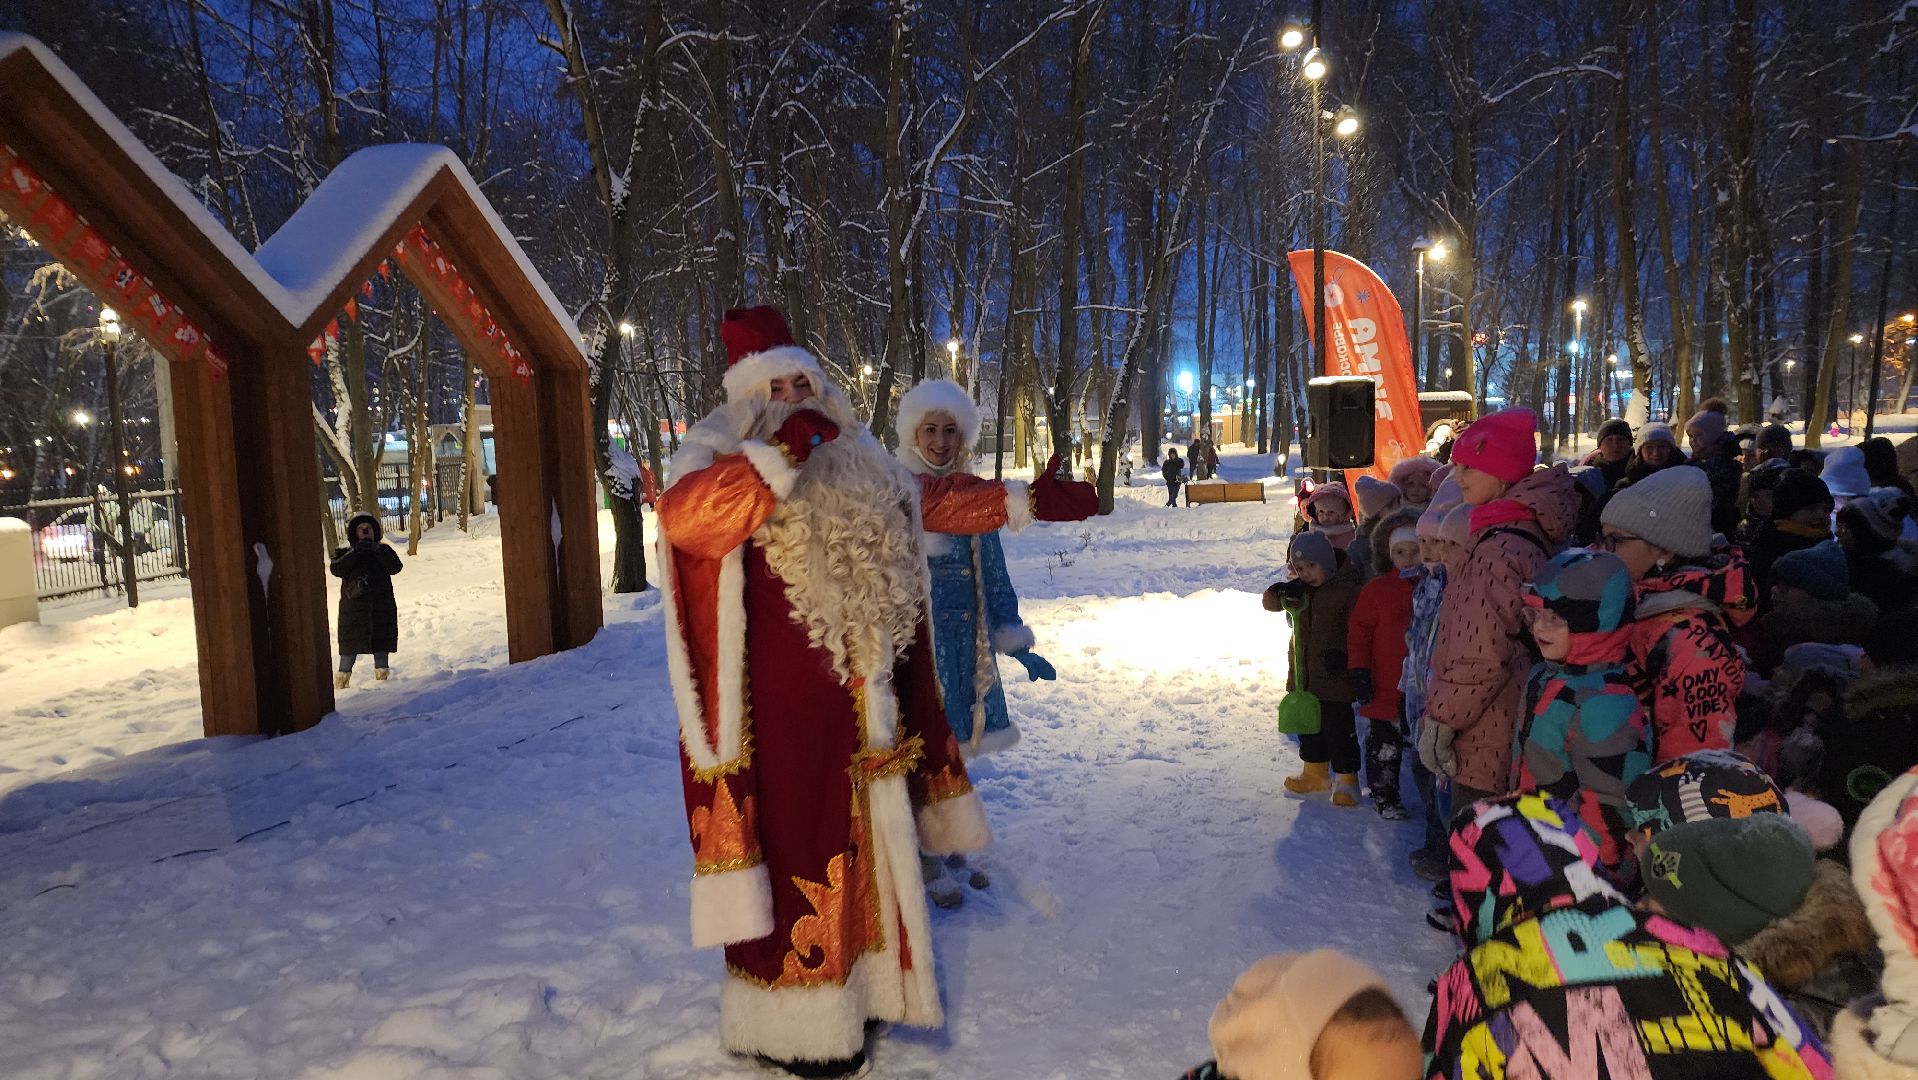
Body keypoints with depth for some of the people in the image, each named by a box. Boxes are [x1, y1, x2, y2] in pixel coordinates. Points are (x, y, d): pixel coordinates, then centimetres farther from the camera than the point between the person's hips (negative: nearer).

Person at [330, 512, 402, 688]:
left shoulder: (383, 551, 9)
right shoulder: (344, 553, 9)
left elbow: (395, 567, -8)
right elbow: (337, 569, -11)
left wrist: (378, 550, -19)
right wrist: (355, 552, -19)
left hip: (382, 606, 1)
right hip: (354, 606, -1)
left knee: (381, 644, 6)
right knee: (350, 647, -3)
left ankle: (382, 673, 15)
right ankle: (342, 678, 2)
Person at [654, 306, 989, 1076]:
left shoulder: (856, 466, 14)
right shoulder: (722, 458, -5)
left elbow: (892, 582, 23)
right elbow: (682, 514, -29)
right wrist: (778, 451, -31)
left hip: (856, 701, 7)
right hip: (783, 702, -7)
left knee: (863, 847, 17)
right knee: (795, 849, 3)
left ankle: (858, 986, 35)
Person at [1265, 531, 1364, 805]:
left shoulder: (1347, 590, -15)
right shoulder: (1300, 589, 5)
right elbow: (1270, 603, 5)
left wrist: (1343, 655, -24)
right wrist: (1282, 591, -16)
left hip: (1334, 679, -7)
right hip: (1303, 677, 7)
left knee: (1338, 729, 2)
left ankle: (1346, 779, 17)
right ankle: (1315, 772, 35)